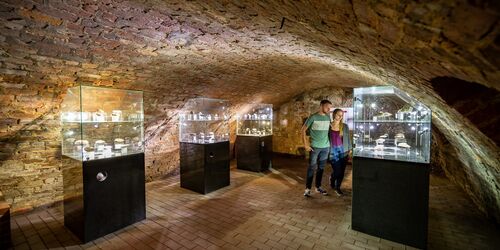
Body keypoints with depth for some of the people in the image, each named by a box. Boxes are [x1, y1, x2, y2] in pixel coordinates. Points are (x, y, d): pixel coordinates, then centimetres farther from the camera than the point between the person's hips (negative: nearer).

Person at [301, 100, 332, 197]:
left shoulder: (328, 117, 7)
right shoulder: (313, 117, -9)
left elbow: (329, 129, 18)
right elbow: (303, 130, -7)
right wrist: (305, 144, -12)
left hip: (326, 147, 5)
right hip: (315, 147, -5)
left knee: (321, 168, 13)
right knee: (312, 168, 0)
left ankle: (318, 187, 26)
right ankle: (308, 188, 10)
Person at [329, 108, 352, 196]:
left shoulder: (345, 126, 2)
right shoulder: (328, 126, -3)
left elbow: (348, 138, 8)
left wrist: (350, 148, 5)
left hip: (343, 151, 2)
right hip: (333, 151, -2)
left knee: (342, 171, 4)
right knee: (337, 171, -5)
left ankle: (337, 187, 24)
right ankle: (332, 179, 29)